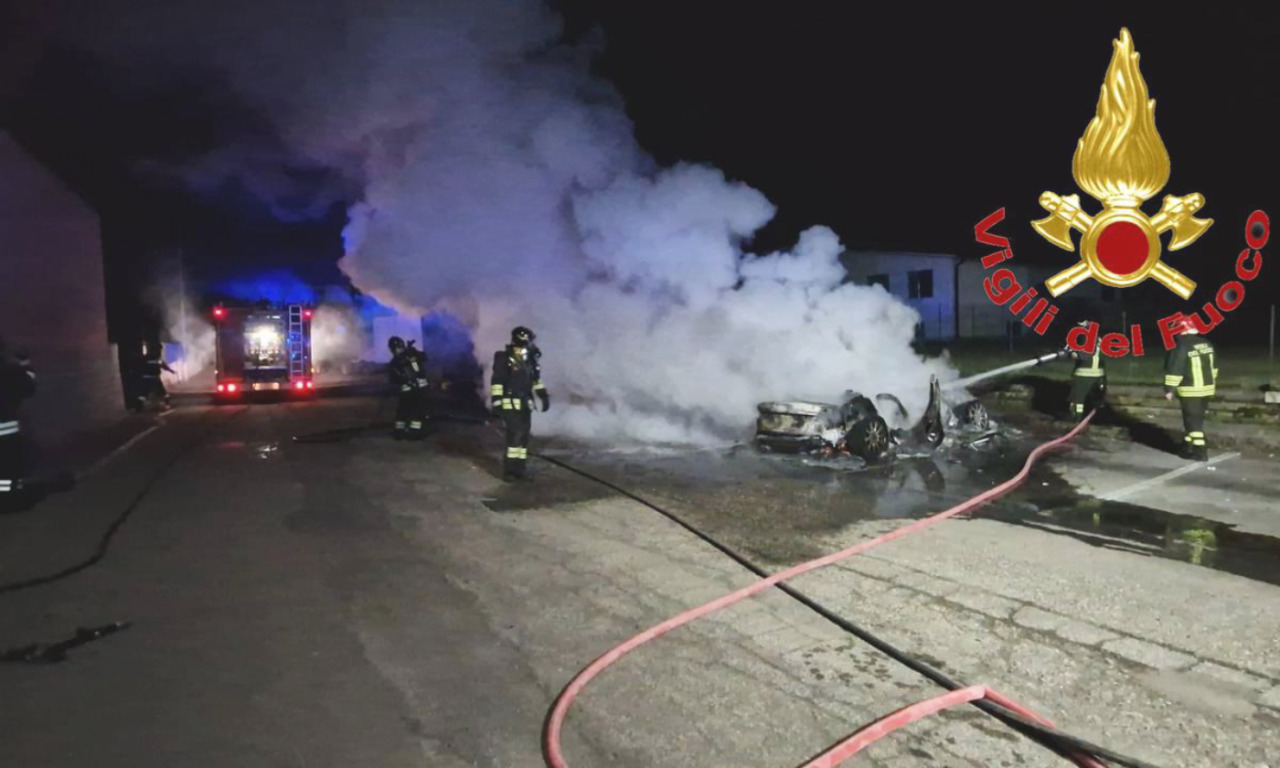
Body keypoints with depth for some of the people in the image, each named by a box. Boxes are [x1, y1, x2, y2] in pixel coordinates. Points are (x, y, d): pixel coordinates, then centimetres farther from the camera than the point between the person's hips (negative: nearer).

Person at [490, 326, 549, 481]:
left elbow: (536, 380, 21)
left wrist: (544, 396, 14)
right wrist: (496, 403, -19)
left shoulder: (531, 360, 9)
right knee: (516, 434, -14)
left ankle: (519, 469, 16)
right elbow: (497, 382, -14)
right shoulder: (504, 359, -11)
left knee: (523, 436, 8)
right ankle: (509, 470, -8)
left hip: (525, 404, 7)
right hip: (510, 403, -7)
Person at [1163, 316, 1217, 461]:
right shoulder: (1207, 344, 8)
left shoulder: (1182, 347, -18)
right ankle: (1188, 447, 26)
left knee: (1194, 421, -2)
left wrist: (1169, 389, -13)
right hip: (1207, 388, 8)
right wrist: (1212, 383, 28)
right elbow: (1213, 367, 17)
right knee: (1194, 418, 17)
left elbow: (1174, 370, -19)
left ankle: (1200, 452, -2)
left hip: (1190, 391, -8)